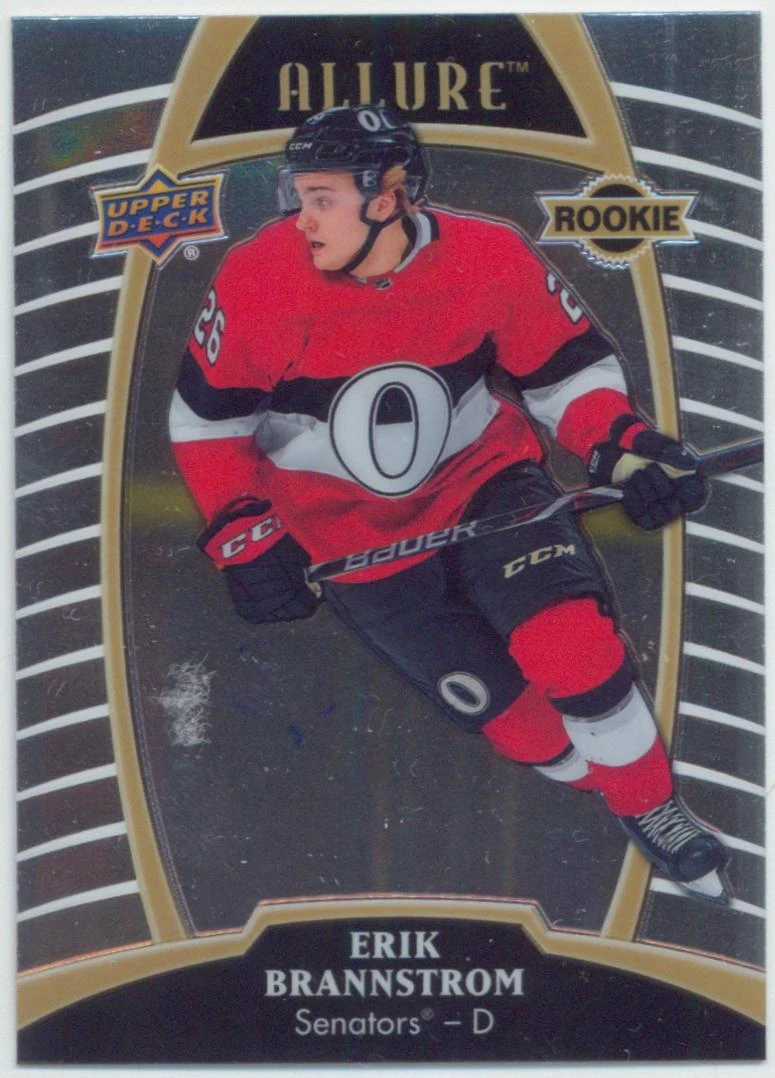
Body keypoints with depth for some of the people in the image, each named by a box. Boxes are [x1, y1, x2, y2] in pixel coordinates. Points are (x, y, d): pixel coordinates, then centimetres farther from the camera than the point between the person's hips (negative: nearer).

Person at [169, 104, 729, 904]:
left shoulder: (490, 260, -17)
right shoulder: (257, 282, -18)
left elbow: (565, 370, -3)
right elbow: (205, 420, -4)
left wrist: (623, 444, -21)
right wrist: (244, 536, -13)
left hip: (484, 480, 1)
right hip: (351, 537, 0)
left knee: (576, 649, -23)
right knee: (518, 719, -4)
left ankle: (651, 806, 5)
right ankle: (614, 796, 28)